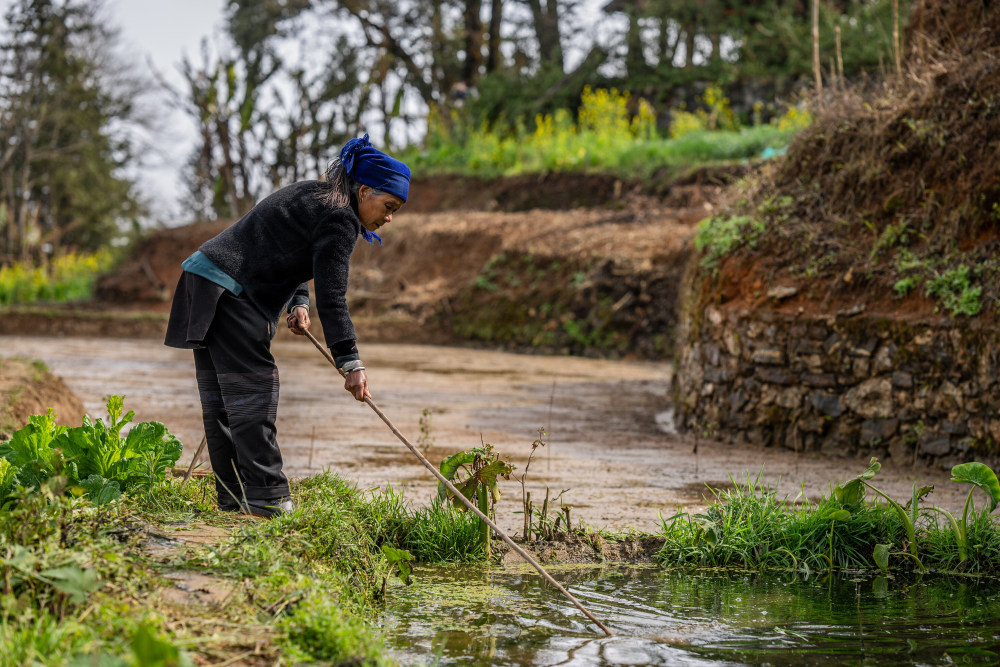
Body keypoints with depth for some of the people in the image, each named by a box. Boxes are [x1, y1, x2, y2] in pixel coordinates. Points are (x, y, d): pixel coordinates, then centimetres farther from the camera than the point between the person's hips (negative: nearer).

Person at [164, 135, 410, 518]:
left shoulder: (314, 195, 18)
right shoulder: (340, 218, -13)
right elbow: (331, 296, -19)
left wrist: (298, 303, 4)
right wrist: (350, 362, -20)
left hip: (205, 280, 11)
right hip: (229, 290, -11)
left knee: (220, 398, 9)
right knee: (253, 386, -10)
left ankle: (233, 498, 13)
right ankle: (265, 496, -11)